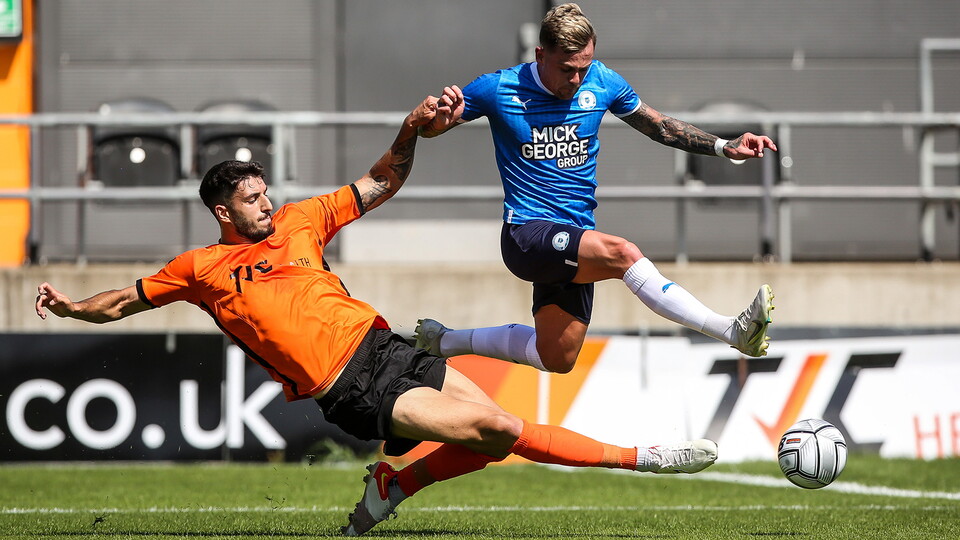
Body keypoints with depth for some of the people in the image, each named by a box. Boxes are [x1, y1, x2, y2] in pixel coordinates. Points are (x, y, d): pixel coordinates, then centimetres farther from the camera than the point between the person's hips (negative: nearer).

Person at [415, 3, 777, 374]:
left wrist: (726, 148, 3)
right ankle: (733, 331, -41)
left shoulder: (602, 83, 2)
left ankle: (443, 340, 32)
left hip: (574, 240, 7)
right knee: (621, 253, -32)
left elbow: (661, 127, 13)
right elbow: (425, 129, -1)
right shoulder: (499, 89, -8)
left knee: (557, 359, 12)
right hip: (527, 234, -7)